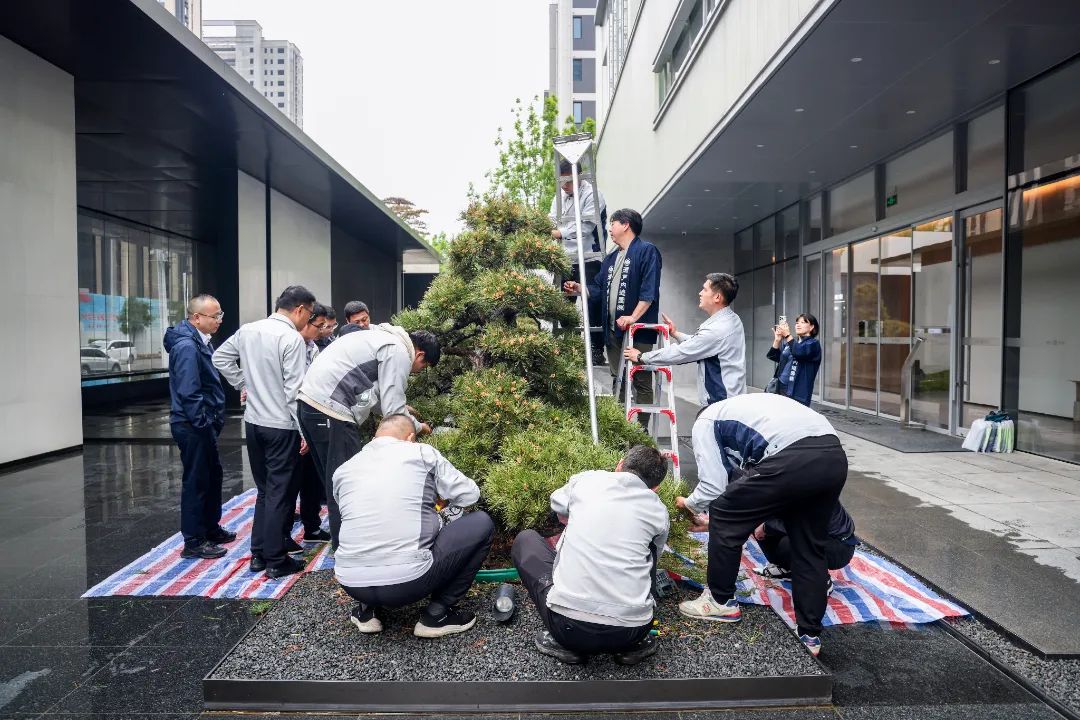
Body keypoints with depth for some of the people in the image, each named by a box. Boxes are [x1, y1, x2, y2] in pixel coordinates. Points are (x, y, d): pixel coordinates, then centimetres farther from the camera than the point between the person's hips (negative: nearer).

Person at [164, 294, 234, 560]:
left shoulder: (201, 342, 12)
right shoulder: (186, 346, -20)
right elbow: (188, 393, -25)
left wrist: (214, 420, 16)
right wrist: (204, 423, -19)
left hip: (204, 424, 10)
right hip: (192, 426, -10)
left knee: (213, 476, 19)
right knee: (196, 481, 0)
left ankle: (211, 528, 34)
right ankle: (193, 542, 12)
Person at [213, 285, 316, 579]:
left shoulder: (247, 330, 5)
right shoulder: (292, 338, -17)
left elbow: (220, 358, 17)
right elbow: (295, 389, -19)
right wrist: (306, 431, -14)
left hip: (253, 421, 7)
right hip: (282, 426, -7)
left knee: (264, 489, 18)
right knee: (280, 493, 3)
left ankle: (259, 554, 25)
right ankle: (276, 561, 9)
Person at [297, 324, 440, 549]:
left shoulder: (382, 338, 22)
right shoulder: (399, 352, -7)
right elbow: (393, 411, -9)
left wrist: (401, 409, 23)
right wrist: (418, 426, 8)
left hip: (310, 402, 10)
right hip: (329, 411, -10)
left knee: (335, 481, 17)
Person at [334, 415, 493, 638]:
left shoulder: (342, 470, 12)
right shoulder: (422, 453, 1)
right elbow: (469, 495, 5)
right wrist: (445, 499, 28)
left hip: (351, 584, 5)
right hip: (409, 582, -5)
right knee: (482, 523, 12)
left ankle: (367, 609, 20)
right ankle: (437, 613, 11)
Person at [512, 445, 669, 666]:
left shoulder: (587, 479, 6)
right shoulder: (658, 511, 8)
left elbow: (558, 508, 29)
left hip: (568, 625, -2)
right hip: (631, 631, 2)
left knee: (526, 540, 21)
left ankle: (563, 642, 14)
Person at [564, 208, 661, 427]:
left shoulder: (647, 251, -4)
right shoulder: (611, 259, 21)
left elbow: (649, 290, -14)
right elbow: (597, 288, 20)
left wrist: (633, 317, -22)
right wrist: (578, 288, 4)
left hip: (637, 329, -8)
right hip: (613, 330, 8)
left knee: (641, 382, -4)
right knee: (618, 380, 12)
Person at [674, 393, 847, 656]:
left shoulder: (705, 422, 18)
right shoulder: (745, 407, 39)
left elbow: (713, 486, 8)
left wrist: (689, 504, 28)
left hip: (792, 461, -8)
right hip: (835, 456, 8)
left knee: (724, 518, 11)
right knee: (809, 546, 21)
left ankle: (720, 601, 26)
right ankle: (810, 635, 30)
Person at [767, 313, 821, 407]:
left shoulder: (813, 344, 1)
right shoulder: (789, 342, 18)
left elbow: (798, 352, -19)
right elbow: (773, 357, 10)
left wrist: (787, 335, -21)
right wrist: (777, 340, -3)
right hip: (781, 388, 5)